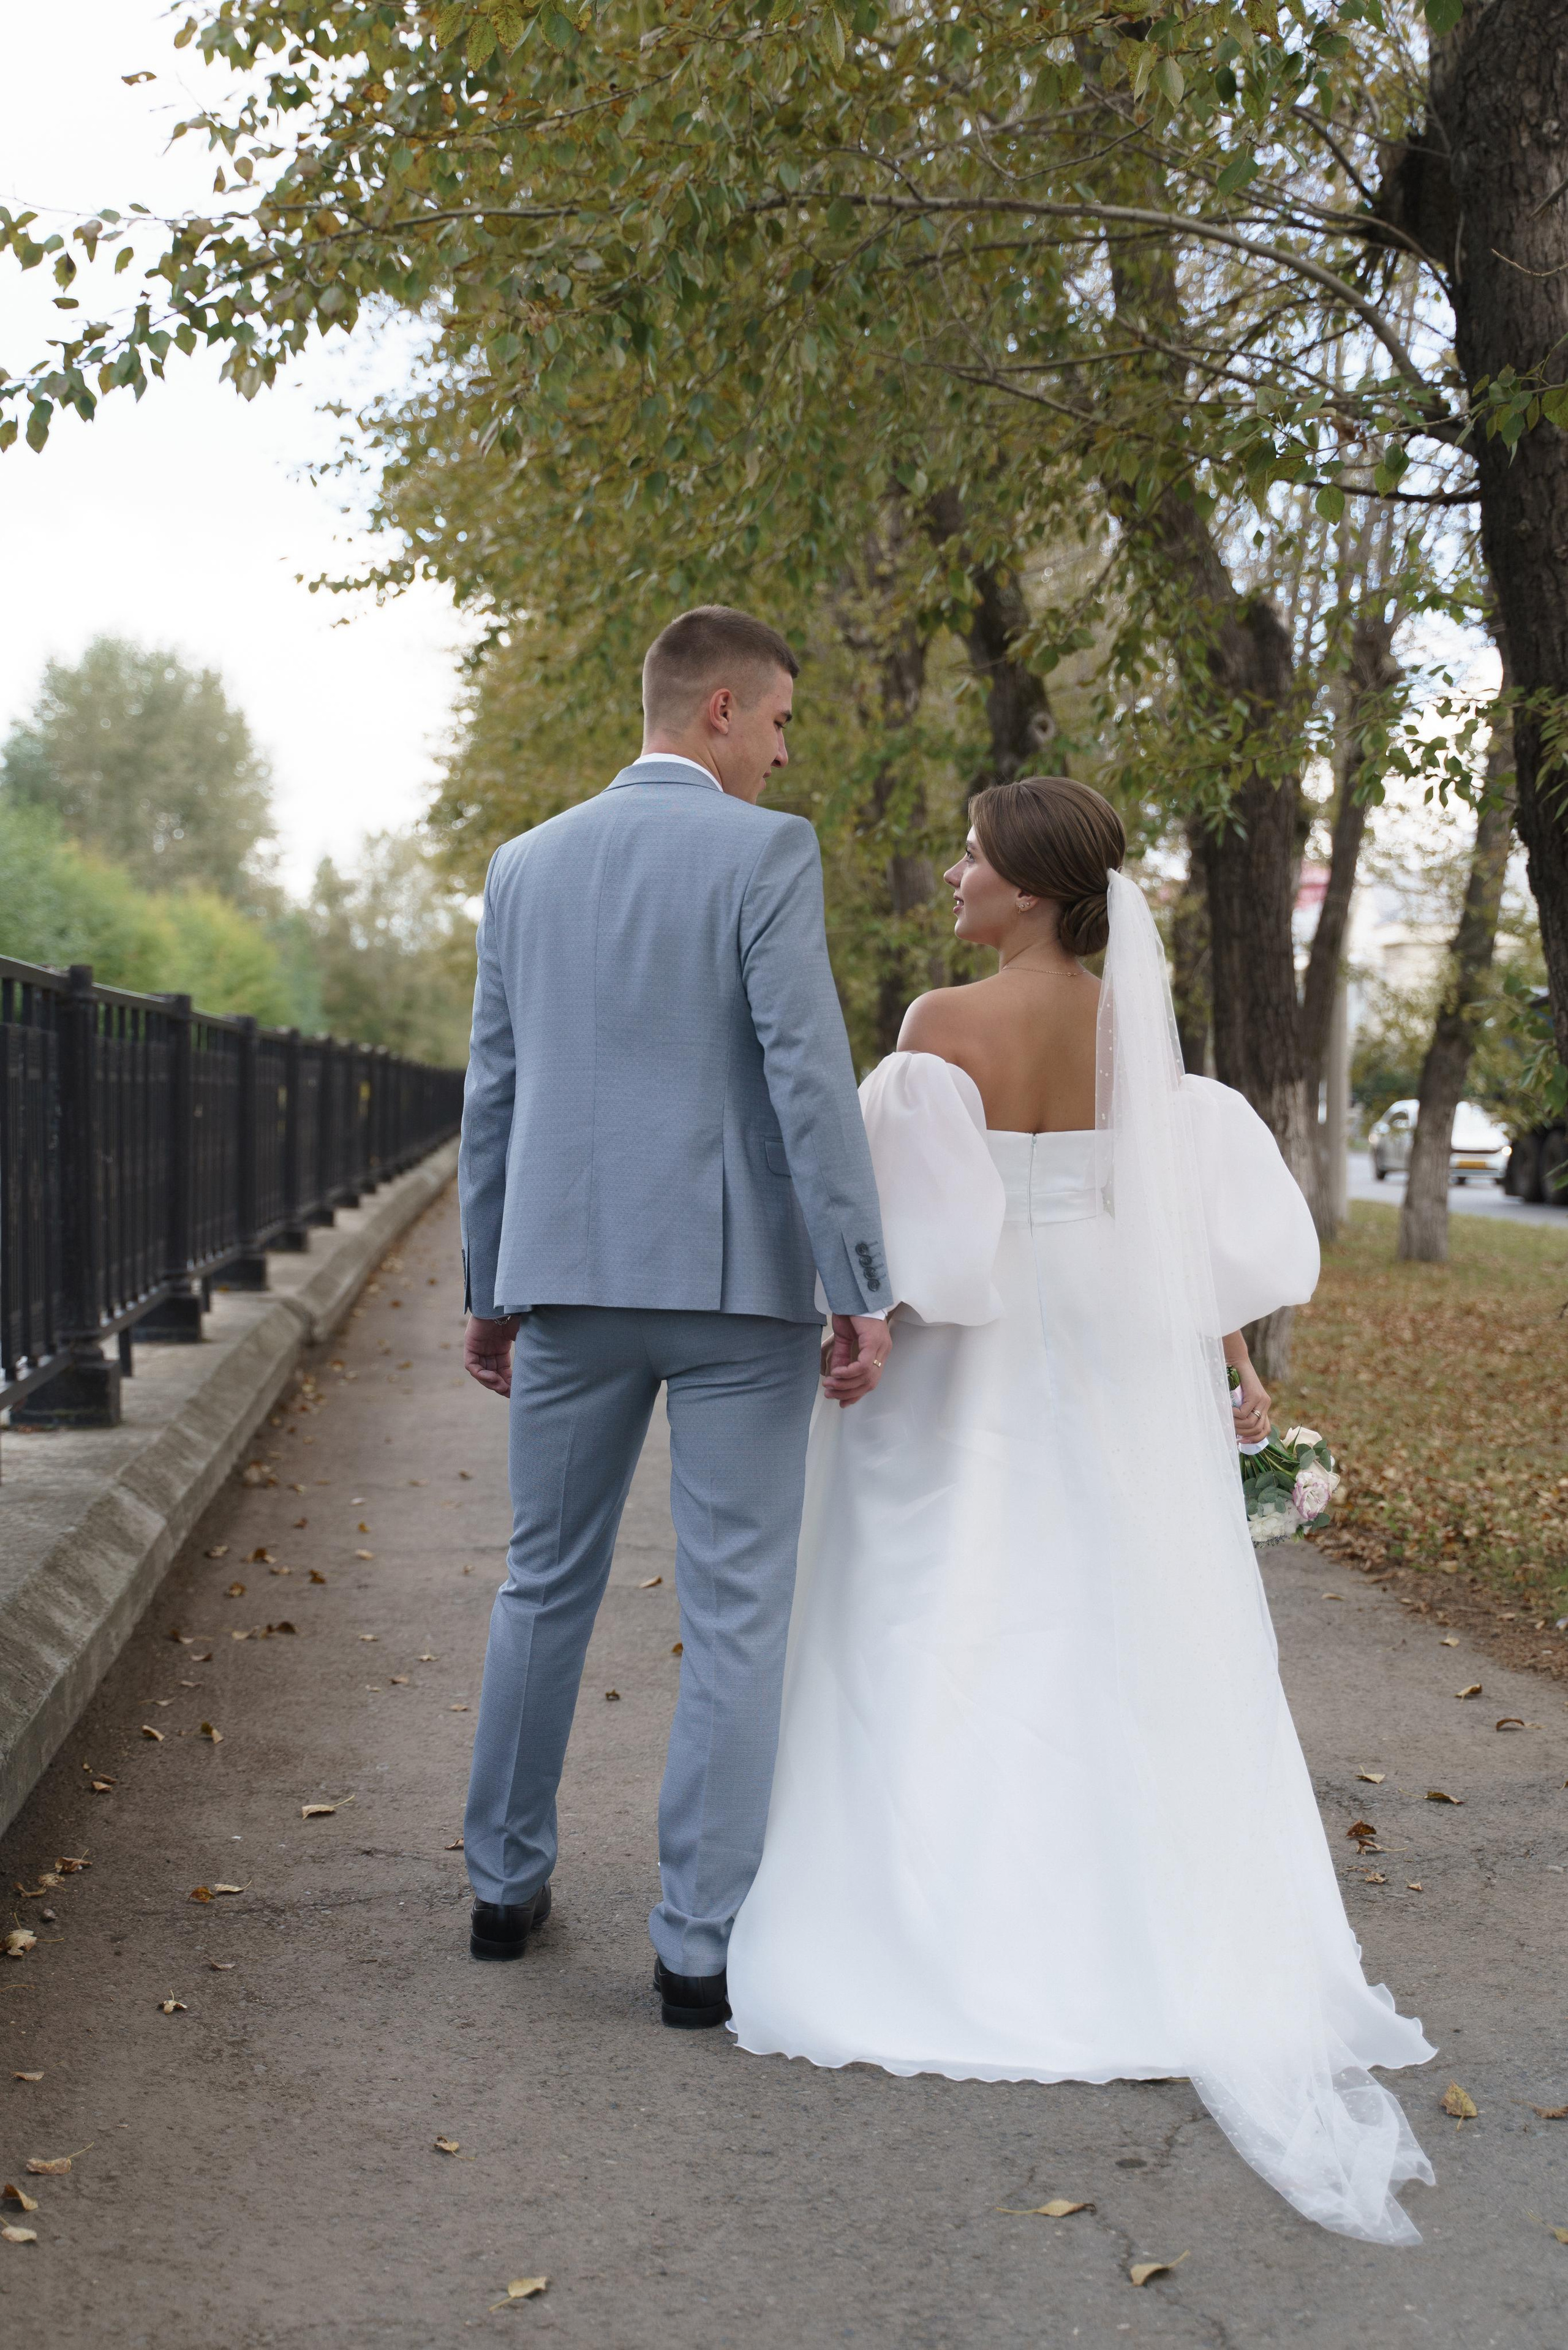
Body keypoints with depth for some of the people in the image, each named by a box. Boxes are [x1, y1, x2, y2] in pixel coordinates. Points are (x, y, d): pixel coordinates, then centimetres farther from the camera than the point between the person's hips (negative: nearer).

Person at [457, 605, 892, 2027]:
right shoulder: (765, 853, -6)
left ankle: (509, 1884, 29)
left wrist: (490, 1293, 19)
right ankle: (704, 1943, 7)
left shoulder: (527, 864, 10)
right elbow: (808, 1076, -14)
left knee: (547, 1585, 18)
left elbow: (493, 1092, 12)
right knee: (736, 1616, 3)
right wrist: (863, 1293, -11)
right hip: (736, 1282, -5)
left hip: (569, 1273, 5)